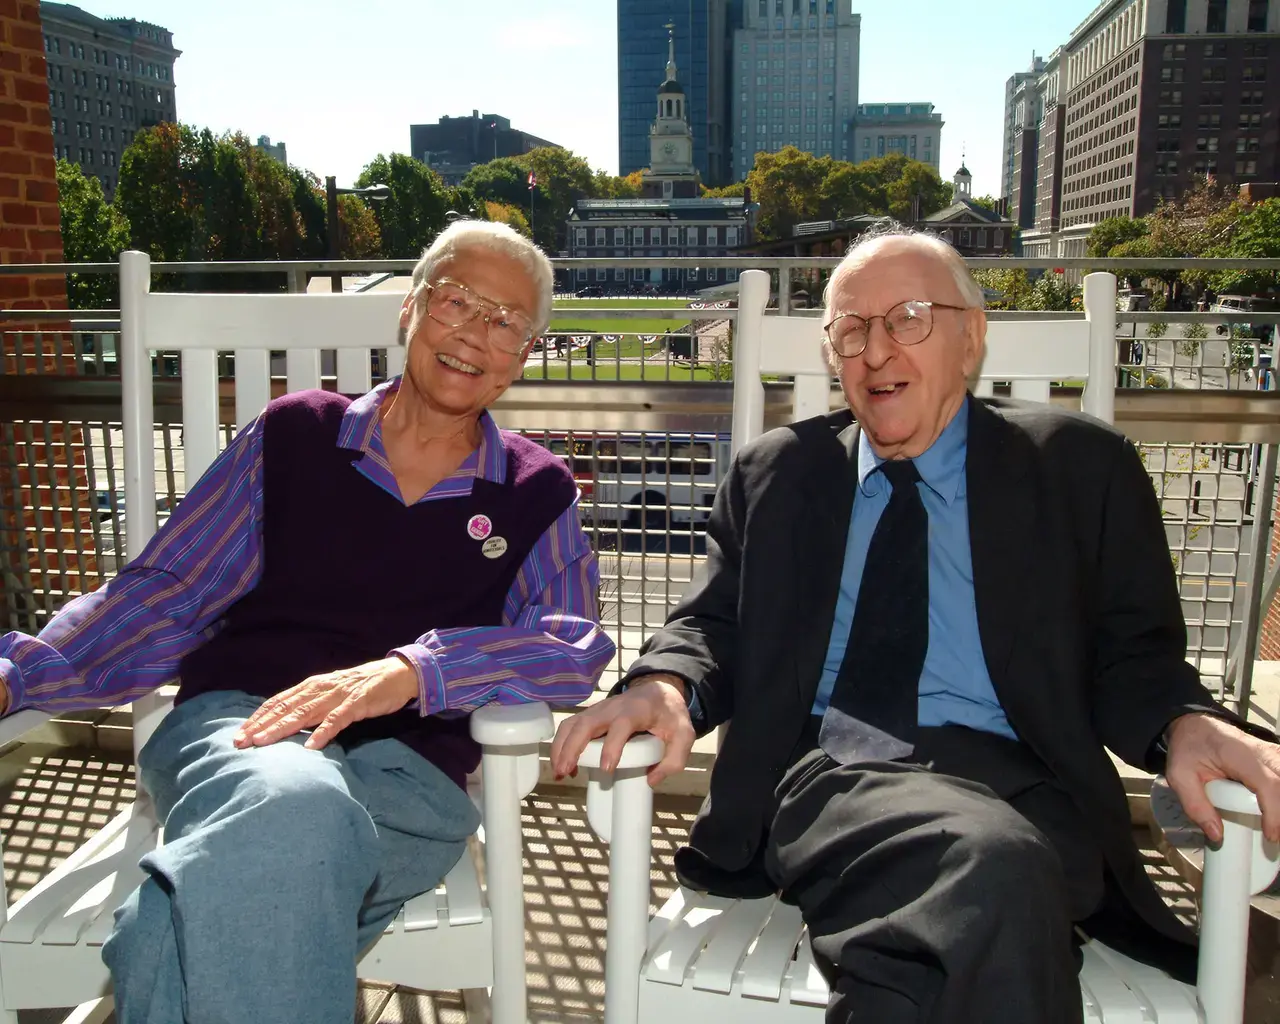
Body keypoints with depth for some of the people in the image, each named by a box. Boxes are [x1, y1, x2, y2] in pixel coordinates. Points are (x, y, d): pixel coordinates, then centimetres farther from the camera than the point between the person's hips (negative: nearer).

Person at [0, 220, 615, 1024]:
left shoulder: (538, 496, 12)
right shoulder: (295, 435, 12)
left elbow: (574, 646, -3)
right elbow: (163, 598, 11)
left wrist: (415, 670, -20)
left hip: (410, 767, 0)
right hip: (236, 723, 1)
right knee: (292, 801, -37)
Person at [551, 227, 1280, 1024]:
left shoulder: (1079, 467, 13)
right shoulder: (775, 475, 18)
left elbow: (1132, 655, 10)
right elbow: (715, 622, 12)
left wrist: (1187, 726, -13)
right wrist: (666, 686, -11)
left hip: (1009, 778, 0)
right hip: (821, 772, 1)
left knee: (999, 869, -37)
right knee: (987, 864, -34)